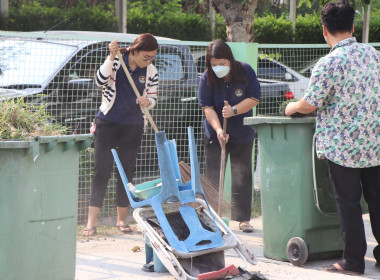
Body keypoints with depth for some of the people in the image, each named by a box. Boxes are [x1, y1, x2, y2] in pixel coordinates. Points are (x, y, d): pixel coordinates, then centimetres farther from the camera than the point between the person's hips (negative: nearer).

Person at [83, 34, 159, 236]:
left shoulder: (151, 72, 2)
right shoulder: (116, 62, -5)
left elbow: (153, 98, 8)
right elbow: (101, 81, -19)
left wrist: (147, 102, -15)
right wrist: (111, 57, -28)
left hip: (133, 127, 3)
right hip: (107, 122, -3)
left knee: (127, 171, 6)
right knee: (102, 171, -7)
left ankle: (122, 219, 17)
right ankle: (92, 221, -7)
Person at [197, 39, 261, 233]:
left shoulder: (245, 72, -11)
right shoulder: (207, 78, -12)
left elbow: (254, 99, -9)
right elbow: (207, 107, -14)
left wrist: (234, 110, -24)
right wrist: (219, 130, -27)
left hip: (242, 135, 0)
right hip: (215, 135, 0)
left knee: (242, 176, 1)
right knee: (213, 177, 0)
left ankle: (243, 218, 7)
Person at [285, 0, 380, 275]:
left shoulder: (329, 63, -16)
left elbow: (310, 104, -13)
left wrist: (292, 107, 7)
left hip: (342, 146, -5)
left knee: (349, 203, 2)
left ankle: (354, 260, 8)